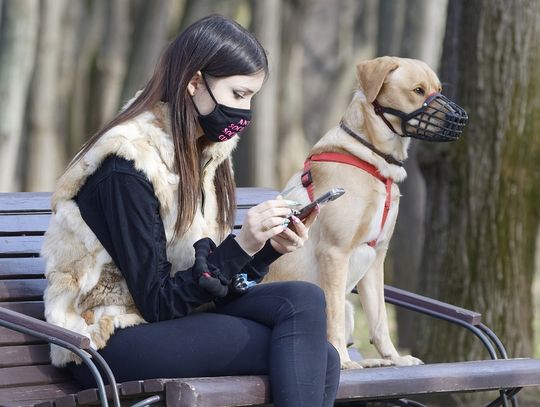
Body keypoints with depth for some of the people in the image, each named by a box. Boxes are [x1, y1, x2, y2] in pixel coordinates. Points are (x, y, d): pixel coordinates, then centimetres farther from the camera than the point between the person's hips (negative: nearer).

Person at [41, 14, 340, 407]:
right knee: (312, 357, -21)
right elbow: (157, 302, -17)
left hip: (178, 313, 8)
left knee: (306, 299, -18)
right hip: (111, 339, -8)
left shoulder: (204, 152, 8)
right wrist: (241, 246, -25)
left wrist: (269, 248, -9)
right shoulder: (127, 166, -18)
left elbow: (217, 273, 8)